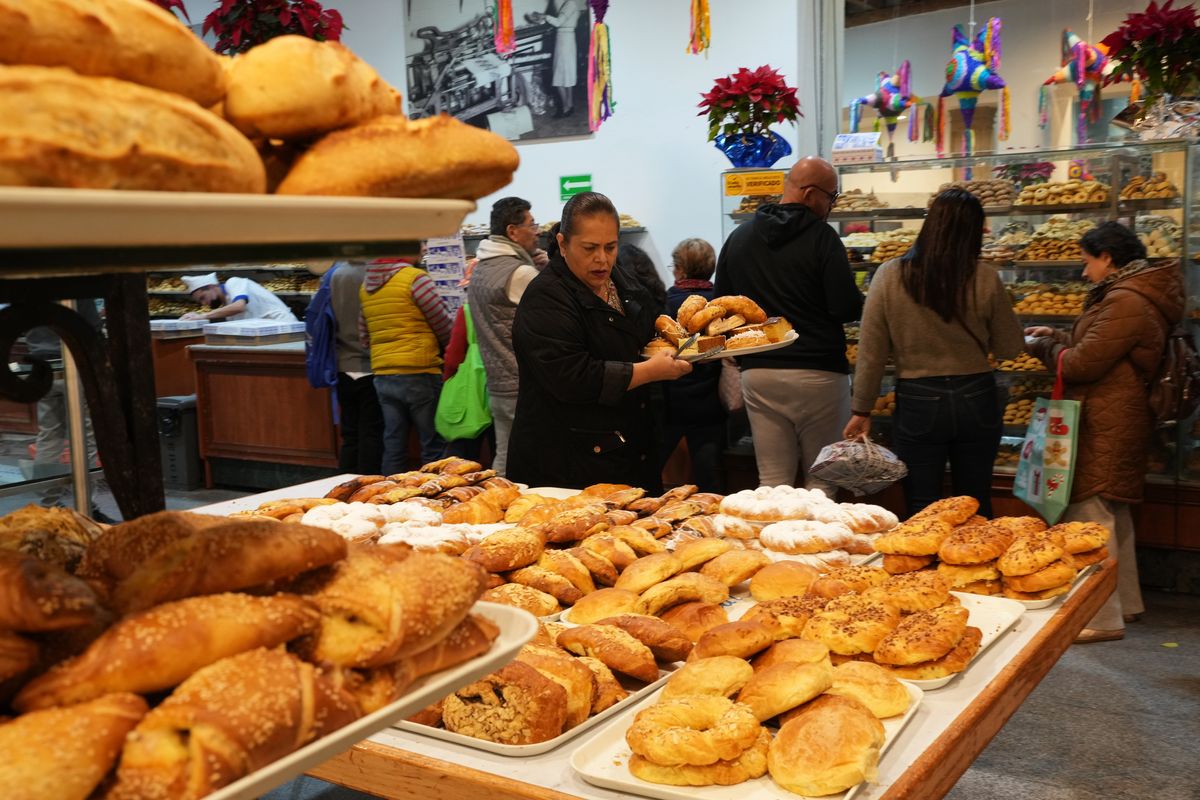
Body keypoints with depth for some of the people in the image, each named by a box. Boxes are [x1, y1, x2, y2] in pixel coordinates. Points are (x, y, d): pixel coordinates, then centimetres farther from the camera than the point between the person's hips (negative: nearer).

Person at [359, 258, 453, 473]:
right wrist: (451, 352, 13)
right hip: (418, 373, -6)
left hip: (382, 375, 7)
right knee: (434, 447, 1)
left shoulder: (366, 284, 9)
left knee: (393, 447, 11)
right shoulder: (415, 278, -11)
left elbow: (364, 335, 16)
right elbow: (444, 326, -5)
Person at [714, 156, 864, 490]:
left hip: (757, 372, 5)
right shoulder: (821, 236, -9)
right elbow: (847, 308, -13)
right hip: (818, 372, -4)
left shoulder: (738, 237, 8)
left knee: (771, 481, 8)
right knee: (822, 480, 7)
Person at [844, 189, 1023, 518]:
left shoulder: (890, 276, -9)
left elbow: (871, 352, -6)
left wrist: (862, 410, 2)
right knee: (976, 511, 18)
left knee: (921, 513, 10)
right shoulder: (985, 279, -8)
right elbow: (1010, 347, 2)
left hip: (917, 403, -1)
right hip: (976, 400, 1)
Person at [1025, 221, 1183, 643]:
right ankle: (1125, 601, 33)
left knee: (1089, 517, -5)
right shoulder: (1137, 295, 14)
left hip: (1105, 429, -11)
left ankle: (1102, 618, 2)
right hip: (1118, 422, 11)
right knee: (1114, 516, 20)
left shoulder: (1126, 302, -20)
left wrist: (1044, 347, -3)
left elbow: (1082, 363, -20)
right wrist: (1058, 337, 12)